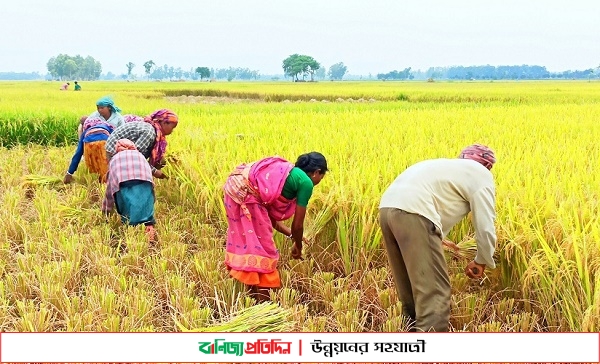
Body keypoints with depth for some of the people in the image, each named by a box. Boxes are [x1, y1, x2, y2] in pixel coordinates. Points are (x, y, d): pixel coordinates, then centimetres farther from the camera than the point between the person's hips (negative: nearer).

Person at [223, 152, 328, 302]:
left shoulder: (286, 173, 27)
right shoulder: (306, 182, 3)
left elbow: (271, 217, 28)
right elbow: (298, 224, 8)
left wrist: (293, 235, 37)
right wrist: (298, 246, 25)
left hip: (234, 188, 9)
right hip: (246, 195, -9)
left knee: (245, 241, 20)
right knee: (262, 247, 3)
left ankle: (253, 295, 31)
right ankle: (263, 301, 11)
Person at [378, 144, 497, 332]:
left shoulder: (447, 166, 36)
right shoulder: (481, 175, 14)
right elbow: (485, 226, 7)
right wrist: (482, 261, 22)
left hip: (388, 208, 9)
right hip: (413, 213, -8)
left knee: (411, 290, 18)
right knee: (434, 292, -5)